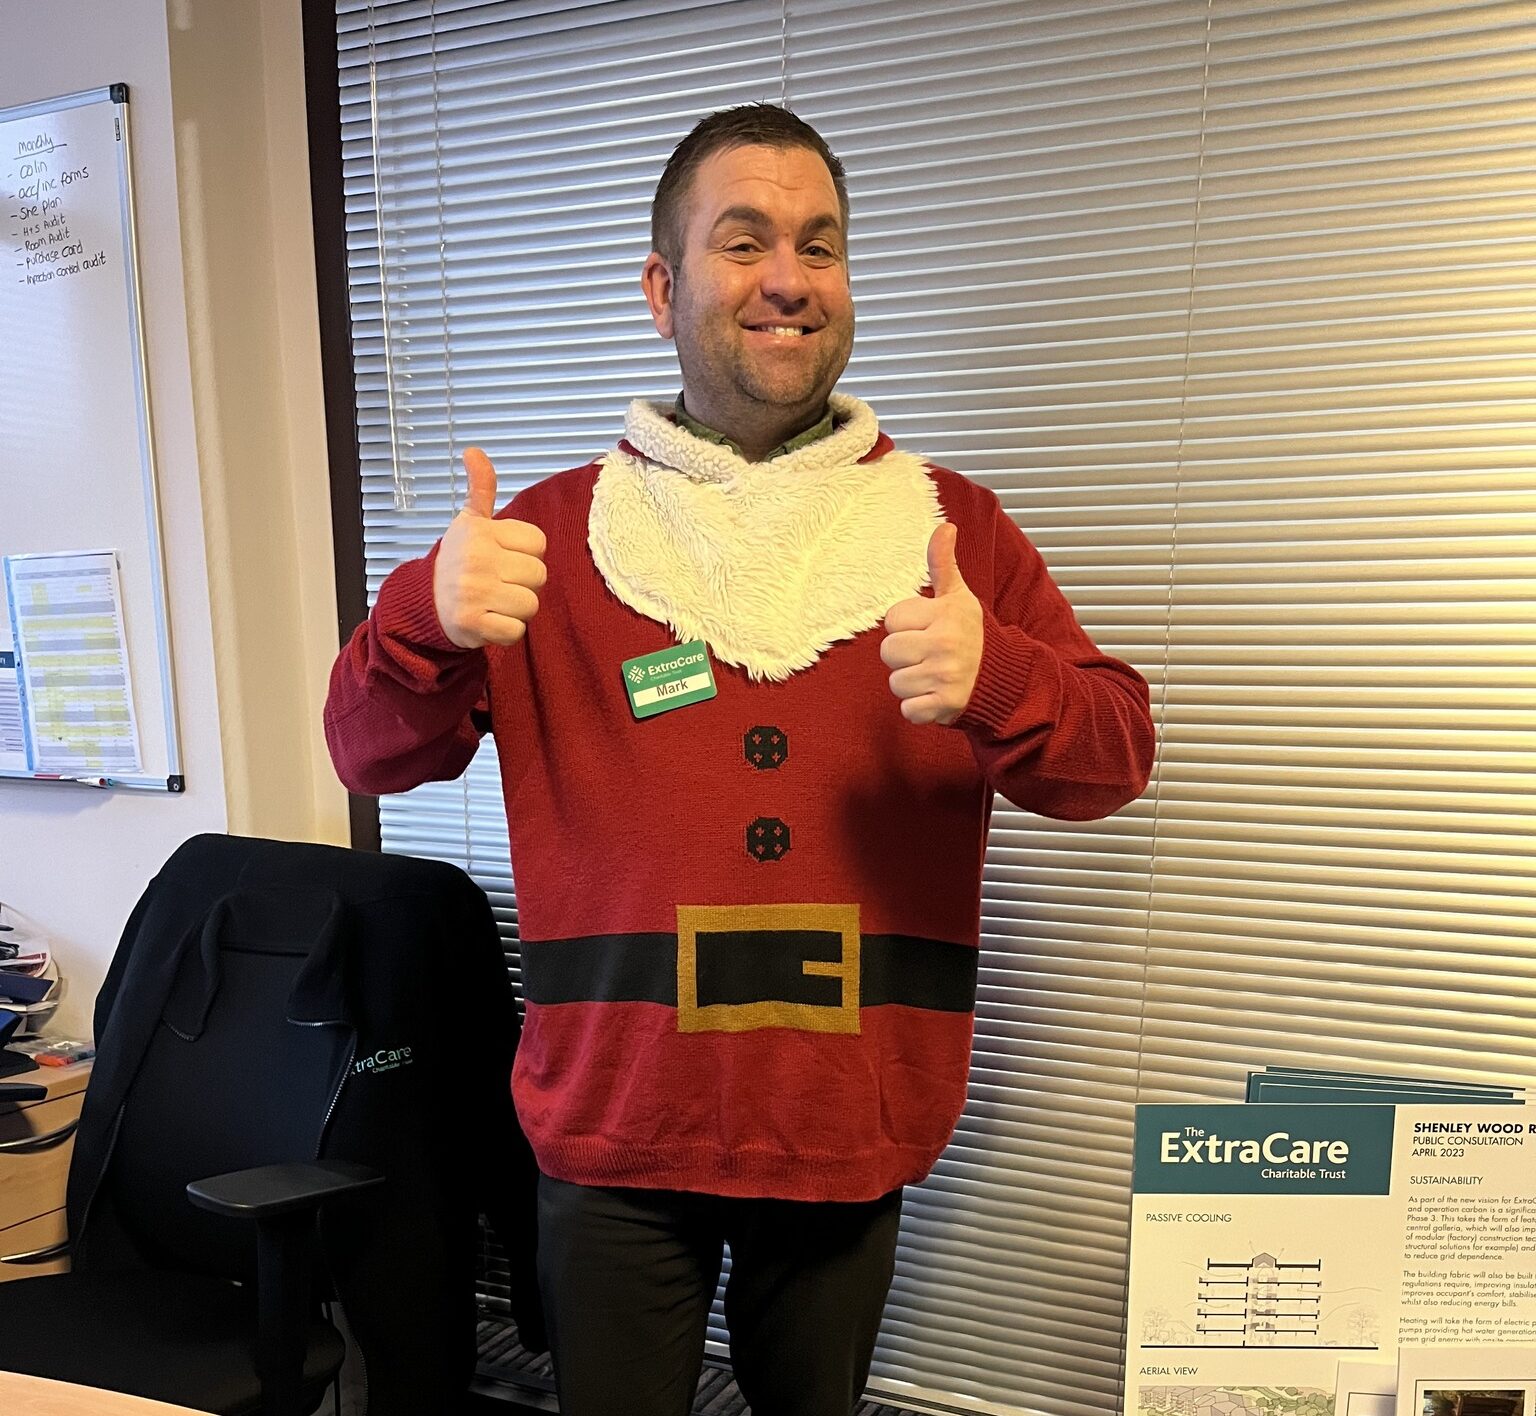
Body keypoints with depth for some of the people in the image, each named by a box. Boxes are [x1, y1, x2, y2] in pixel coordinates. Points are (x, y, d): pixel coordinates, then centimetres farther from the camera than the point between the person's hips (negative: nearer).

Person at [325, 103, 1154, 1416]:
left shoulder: (954, 528, 1)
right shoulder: (558, 531, -1)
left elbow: (1115, 752, -2)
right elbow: (375, 753, -1)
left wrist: (995, 679, -24)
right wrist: (433, 623, -23)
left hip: (853, 1124, 1)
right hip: (615, 1122, 0)